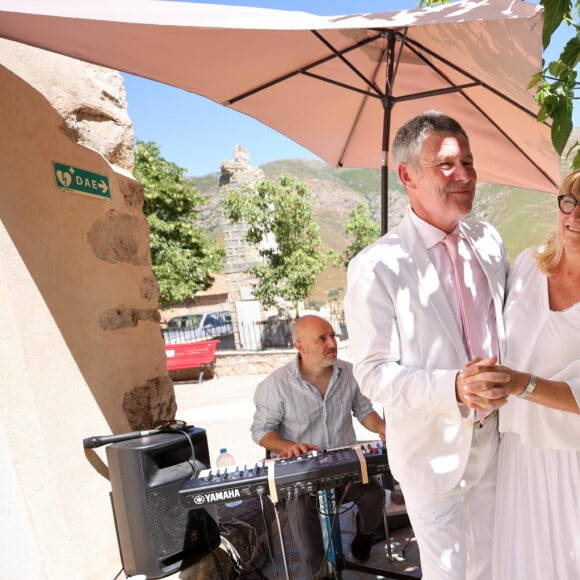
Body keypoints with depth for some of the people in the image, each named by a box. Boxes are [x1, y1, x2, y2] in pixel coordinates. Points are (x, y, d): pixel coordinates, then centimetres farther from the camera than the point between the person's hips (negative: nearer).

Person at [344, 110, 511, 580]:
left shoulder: (490, 241, 0)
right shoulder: (376, 267, -19)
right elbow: (373, 374, -18)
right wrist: (454, 388, -32)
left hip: (494, 440, 6)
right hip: (433, 452, -5)